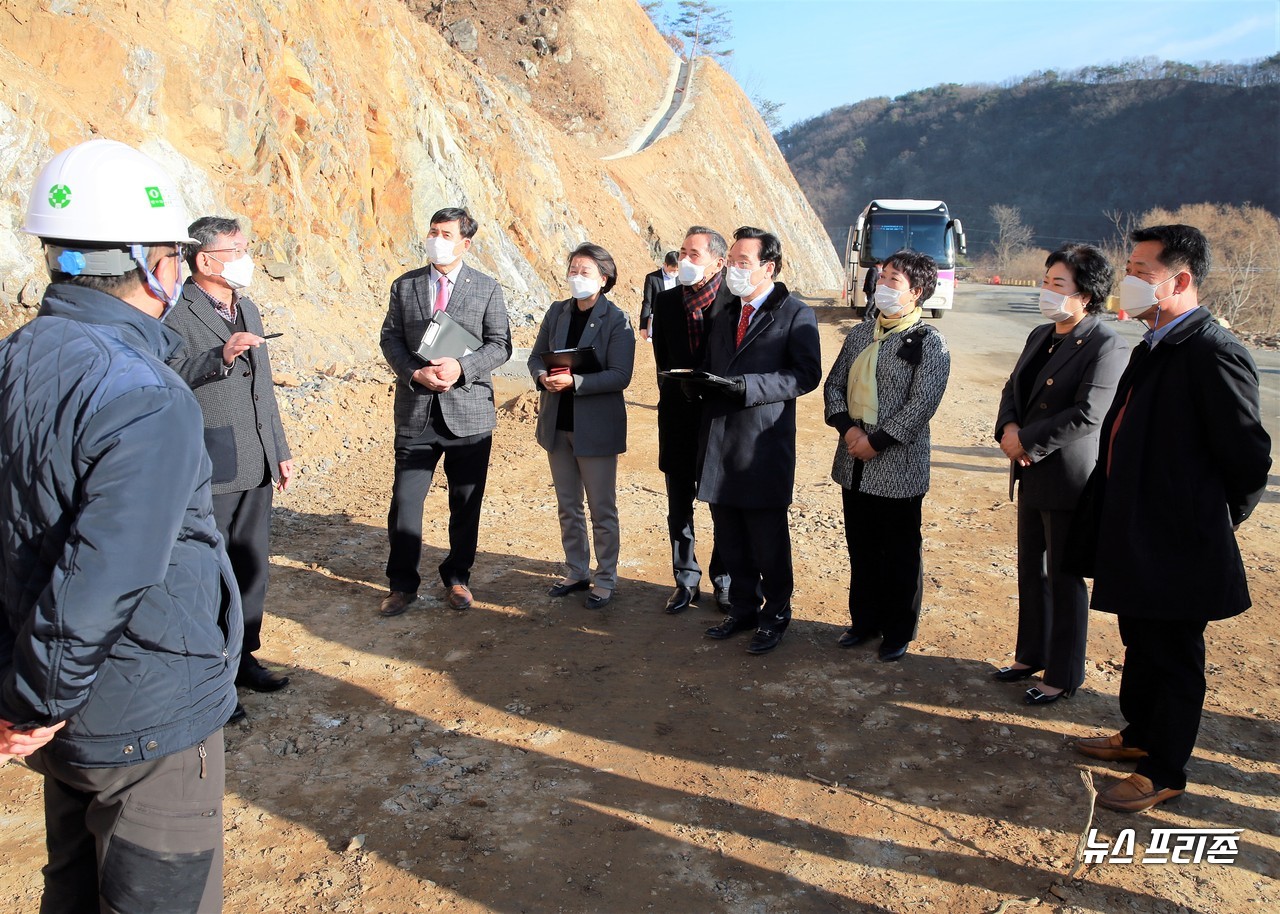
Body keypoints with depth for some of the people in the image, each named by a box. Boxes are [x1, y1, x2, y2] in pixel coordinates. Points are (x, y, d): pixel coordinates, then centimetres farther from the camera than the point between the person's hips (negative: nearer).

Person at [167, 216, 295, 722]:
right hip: (206, 472, -8)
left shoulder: (248, 309, 15)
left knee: (252, 566, 15)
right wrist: (220, 357, -31)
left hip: (255, 467, 8)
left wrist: (280, 449, 20)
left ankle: (242, 656, 31)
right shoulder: (176, 314, -11)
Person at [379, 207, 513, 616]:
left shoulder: (487, 288, 2)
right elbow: (390, 338, 6)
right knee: (405, 500, 1)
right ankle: (402, 584, 17)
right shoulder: (404, 286, 7)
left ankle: (457, 577, 27)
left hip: (469, 410, -1)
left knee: (466, 502, 9)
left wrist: (462, 367, -17)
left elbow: (500, 345, -1)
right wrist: (414, 373, -12)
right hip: (416, 410, 1)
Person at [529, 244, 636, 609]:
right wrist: (543, 377, -13)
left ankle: (606, 579, 20)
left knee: (602, 509, 6)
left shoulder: (617, 320, -11)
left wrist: (574, 381, -26)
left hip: (596, 427, -5)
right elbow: (536, 356, 9)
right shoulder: (557, 312, 5)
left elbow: (620, 375, -17)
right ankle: (576, 571, 31)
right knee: (568, 506, 16)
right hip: (557, 424, 6)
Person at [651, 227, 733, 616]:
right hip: (679, 418, 4)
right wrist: (675, 392, 0)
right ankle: (686, 580, 24)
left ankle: (724, 582, 23)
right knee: (679, 507, 10)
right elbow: (663, 361, 10)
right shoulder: (666, 302, 4)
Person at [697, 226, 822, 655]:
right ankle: (742, 608, 29)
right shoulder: (724, 313, 16)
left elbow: (806, 375, -13)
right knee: (730, 539, 13)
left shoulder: (796, 314, -5)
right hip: (719, 445, 6)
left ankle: (775, 615, 19)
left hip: (763, 448, -6)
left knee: (769, 541, 3)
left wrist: (747, 386, -22)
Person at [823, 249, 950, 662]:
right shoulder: (860, 334, 10)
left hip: (898, 467, -6)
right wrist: (847, 428, -8)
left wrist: (877, 441, -17)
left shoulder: (929, 342, -9)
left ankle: (899, 632, 23)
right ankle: (865, 620, 32)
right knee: (861, 548, 16)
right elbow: (834, 384, 9)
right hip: (854, 463, 6)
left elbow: (922, 403, -16)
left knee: (900, 553, 7)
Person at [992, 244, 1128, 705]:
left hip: (1070, 477, -8)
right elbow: (1013, 388, 12)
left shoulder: (1106, 346, -16)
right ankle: (1031, 654, 35)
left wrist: (1027, 441, -18)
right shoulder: (1040, 336, 10)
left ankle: (1063, 676, 18)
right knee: (1030, 568, 18)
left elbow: (1088, 414, -23)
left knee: (1065, 579, 4)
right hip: (1032, 474, 8)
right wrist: (1008, 430, -8)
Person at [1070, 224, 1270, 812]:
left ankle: (1164, 774, 23)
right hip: (1136, 541, 9)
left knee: (1173, 660, 7)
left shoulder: (1213, 354, -21)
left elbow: (1249, 459, -18)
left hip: (1180, 550, -9)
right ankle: (1139, 735, 42)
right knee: (1140, 647, 23)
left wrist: (1216, 524, -5)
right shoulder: (1152, 348, 9)